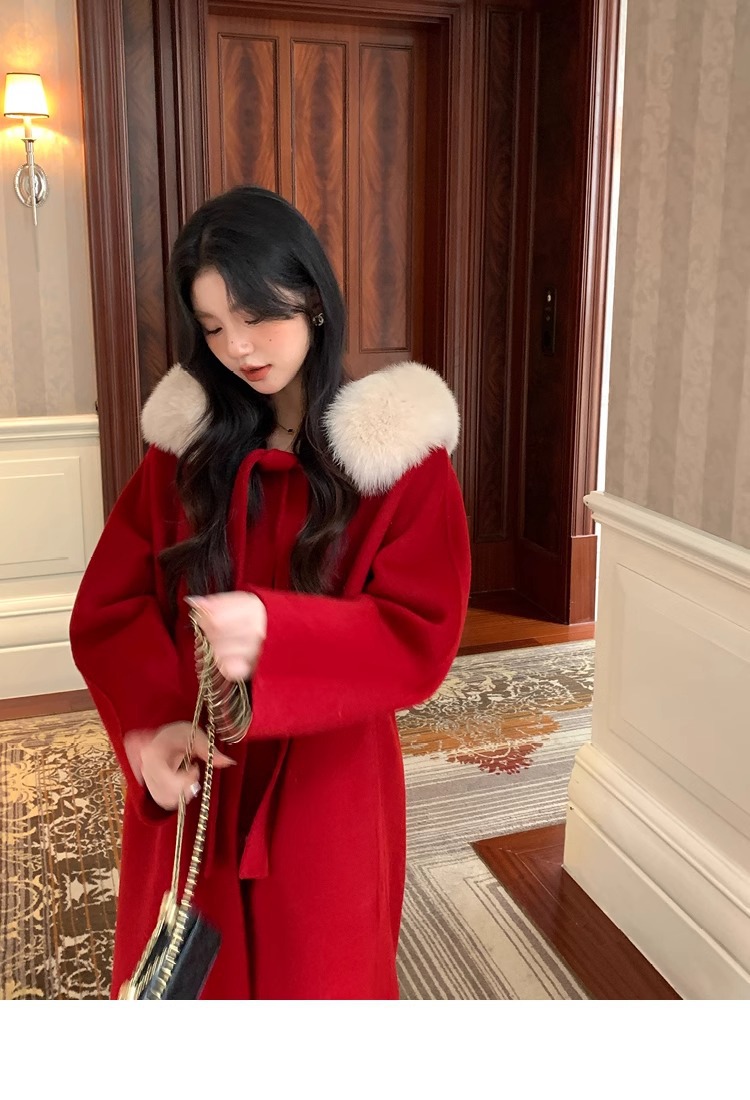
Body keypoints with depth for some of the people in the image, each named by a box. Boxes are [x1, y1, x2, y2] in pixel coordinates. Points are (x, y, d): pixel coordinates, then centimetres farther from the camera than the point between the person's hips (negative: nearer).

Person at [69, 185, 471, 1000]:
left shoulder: (401, 452, -10)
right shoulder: (187, 439, 1)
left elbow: (422, 638, -14)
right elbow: (107, 605, -2)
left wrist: (275, 635, -31)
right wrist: (148, 724, -21)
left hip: (326, 787, -3)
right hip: (188, 784, 3)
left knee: (315, 982, 15)